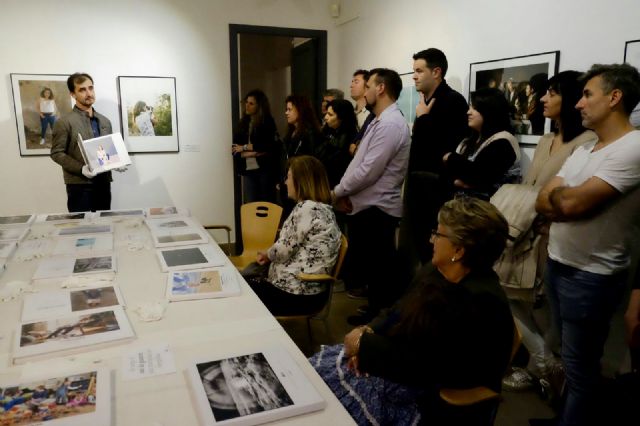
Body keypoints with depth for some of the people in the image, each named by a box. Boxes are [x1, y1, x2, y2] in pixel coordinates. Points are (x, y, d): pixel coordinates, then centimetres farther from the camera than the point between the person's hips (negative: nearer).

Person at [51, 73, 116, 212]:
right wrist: (81, 168, -21)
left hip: (103, 182, 6)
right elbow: (57, 153, -8)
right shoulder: (64, 122, -5)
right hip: (79, 184, -5)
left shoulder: (105, 121, 15)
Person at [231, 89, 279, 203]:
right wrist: (253, 152, -11)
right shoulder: (243, 123, 12)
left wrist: (245, 148, -6)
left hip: (265, 169, -4)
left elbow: (267, 145, -13)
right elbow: (235, 148, 5)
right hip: (248, 170, 4)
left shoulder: (267, 122, 0)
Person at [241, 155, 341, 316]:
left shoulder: (307, 208, -20)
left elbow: (285, 248, -17)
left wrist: (267, 255, 3)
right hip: (308, 285, 9)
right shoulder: (322, 207, 9)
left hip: (299, 293, -9)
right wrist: (268, 255, 4)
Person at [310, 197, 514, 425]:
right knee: (318, 366, -2)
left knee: (327, 375, -12)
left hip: (433, 397, -8)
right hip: (409, 369, 8)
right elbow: (398, 313, 10)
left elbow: (424, 367, -26)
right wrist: (369, 333, -9)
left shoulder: (478, 306, -26)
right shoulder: (436, 271, 2)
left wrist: (365, 346, -20)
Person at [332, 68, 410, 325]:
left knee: (378, 270, 3)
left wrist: (338, 191, -10)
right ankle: (377, 313, 32)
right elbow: (361, 164, 15)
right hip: (369, 206, 10)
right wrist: (345, 193, 0)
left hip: (376, 209, -10)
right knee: (374, 267, 18)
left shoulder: (390, 124, -18)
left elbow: (369, 170, -23)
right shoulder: (380, 122, 16)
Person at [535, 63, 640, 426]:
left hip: (590, 278, -8)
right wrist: (567, 201, -15)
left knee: (580, 367, 8)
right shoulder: (584, 150, 10)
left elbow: (570, 203, -26)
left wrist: (556, 193, -5)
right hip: (558, 266, 8)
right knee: (569, 358, 23)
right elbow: (543, 204, 4)